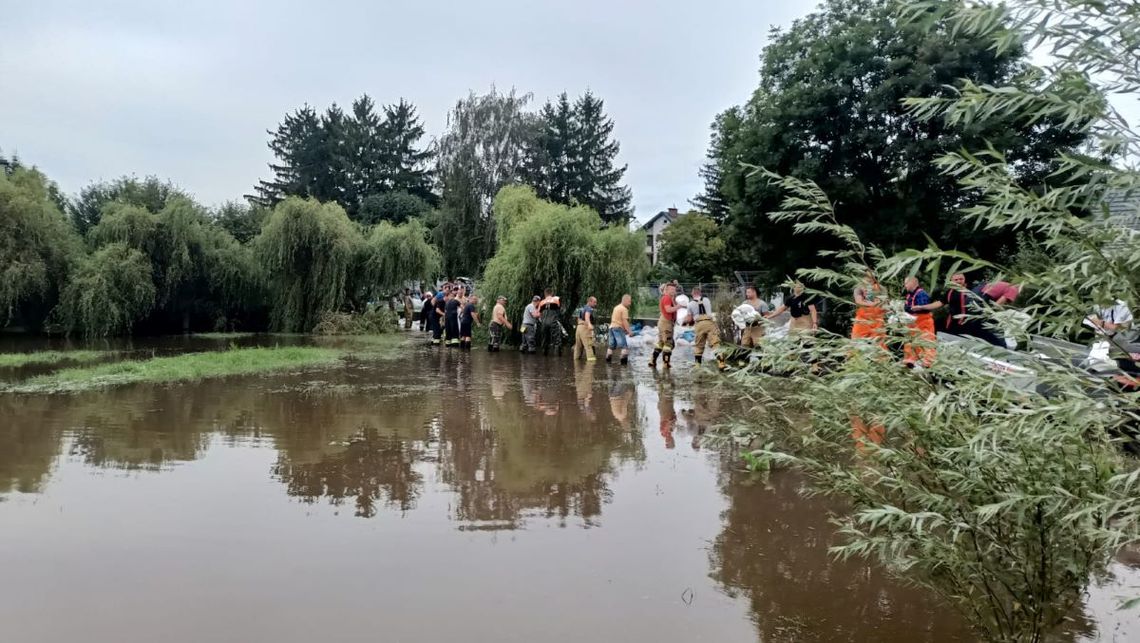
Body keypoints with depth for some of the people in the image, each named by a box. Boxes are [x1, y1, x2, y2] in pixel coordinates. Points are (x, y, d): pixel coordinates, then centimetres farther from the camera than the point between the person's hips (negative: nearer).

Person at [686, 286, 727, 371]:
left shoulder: (691, 304, 4)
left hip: (699, 324, 0)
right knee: (715, 343, -6)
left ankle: (697, 364, 19)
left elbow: (690, 319, 8)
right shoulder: (706, 300, 10)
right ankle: (721, 363, -16)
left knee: (698, 346, 14)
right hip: (709, 322, 0)